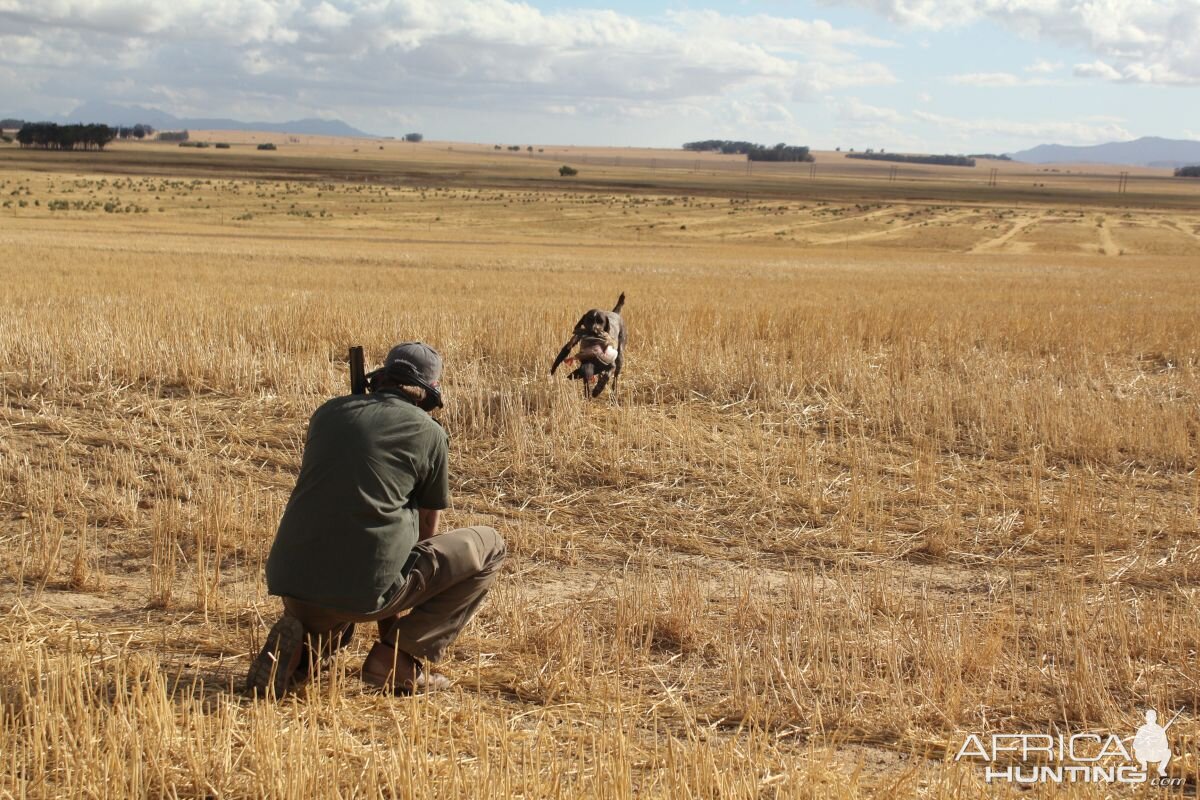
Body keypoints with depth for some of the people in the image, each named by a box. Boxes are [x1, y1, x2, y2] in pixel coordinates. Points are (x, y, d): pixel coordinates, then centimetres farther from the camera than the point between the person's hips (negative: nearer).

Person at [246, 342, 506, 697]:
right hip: (367, 589, -5)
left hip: (290, 584, 6)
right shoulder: (429, 433, 3)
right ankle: (401, 659, 5)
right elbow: (427, 528, 17)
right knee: (489, 547, 12)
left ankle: (301, 649, 8)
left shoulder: (329, 412, 15)